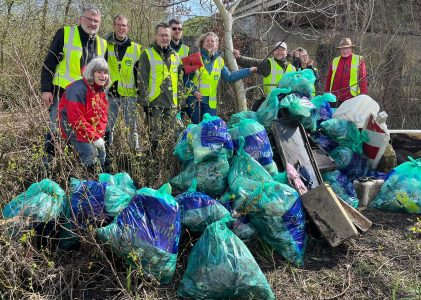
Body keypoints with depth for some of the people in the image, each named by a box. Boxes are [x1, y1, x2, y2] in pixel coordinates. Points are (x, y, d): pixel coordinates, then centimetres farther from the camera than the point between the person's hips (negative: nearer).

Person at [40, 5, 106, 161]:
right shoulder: (65, 34, -4)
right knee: (55, 130, -1)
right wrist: (46, 89, -12)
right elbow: (49, 63, -6)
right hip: (62, 93, -4)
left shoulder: (102, 44, 9)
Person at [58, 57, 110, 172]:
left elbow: (103, 116, 7)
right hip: (74, 130, -8)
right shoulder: (78, 89, -21)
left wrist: (99, 136, -9)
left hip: (94, 133, 8)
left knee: (102, 155, 3)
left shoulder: (102, 91, 7)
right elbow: (76, 120, -25)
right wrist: (94, 138, -22)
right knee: (90, 156, -21)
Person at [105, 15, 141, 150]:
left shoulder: (135, 48, 7)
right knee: (107, 126, 3)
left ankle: (136, 149, 13)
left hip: (129, 93, 0)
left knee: (133, 125, 4)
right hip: (110, 93, 0)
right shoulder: (105, 45, 5)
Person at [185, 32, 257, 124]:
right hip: (194, 100, -3)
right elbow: (187, 77, -2)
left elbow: (229, 77, 15)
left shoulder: (219, 60, 10)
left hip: (210, 101, 3)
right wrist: (194, 91, -18)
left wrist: (249, 71, 16)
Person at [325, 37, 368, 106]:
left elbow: (363, 79, 1)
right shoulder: (334, 61, 13)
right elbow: (328, 79, 15)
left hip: (352, 99, -3)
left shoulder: (358, 60, 4)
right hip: (336, 100, 3)